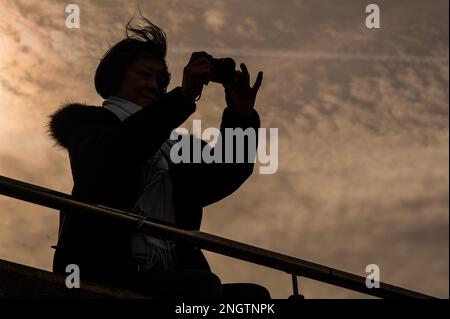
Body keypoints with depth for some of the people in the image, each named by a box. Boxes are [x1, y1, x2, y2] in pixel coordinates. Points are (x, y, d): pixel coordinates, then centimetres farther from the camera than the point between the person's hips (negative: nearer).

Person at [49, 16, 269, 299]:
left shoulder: (172, 146, 25)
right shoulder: (89, 124, 11)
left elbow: (226, 176, 11)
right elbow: (115, 154, -13)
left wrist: (241, 117, -5)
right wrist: (184, 95, -18)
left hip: (166, 280, 6)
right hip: (103, 276, -6)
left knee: (255, 295, -14)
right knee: (204, 285, -29)